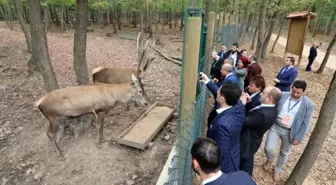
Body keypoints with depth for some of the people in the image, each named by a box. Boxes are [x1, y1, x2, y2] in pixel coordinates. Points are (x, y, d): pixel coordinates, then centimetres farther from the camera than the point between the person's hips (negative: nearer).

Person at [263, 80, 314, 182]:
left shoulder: (308, 105, -10)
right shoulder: (282, 95, -6)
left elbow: (305, 123, -8)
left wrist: (298, 138, -10)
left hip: (289, 132, 0)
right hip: (275, 127, 1)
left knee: (284, 153, 16)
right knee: (268, 148, -3)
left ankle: (277, 170, 41)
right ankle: (269, 160, 32)